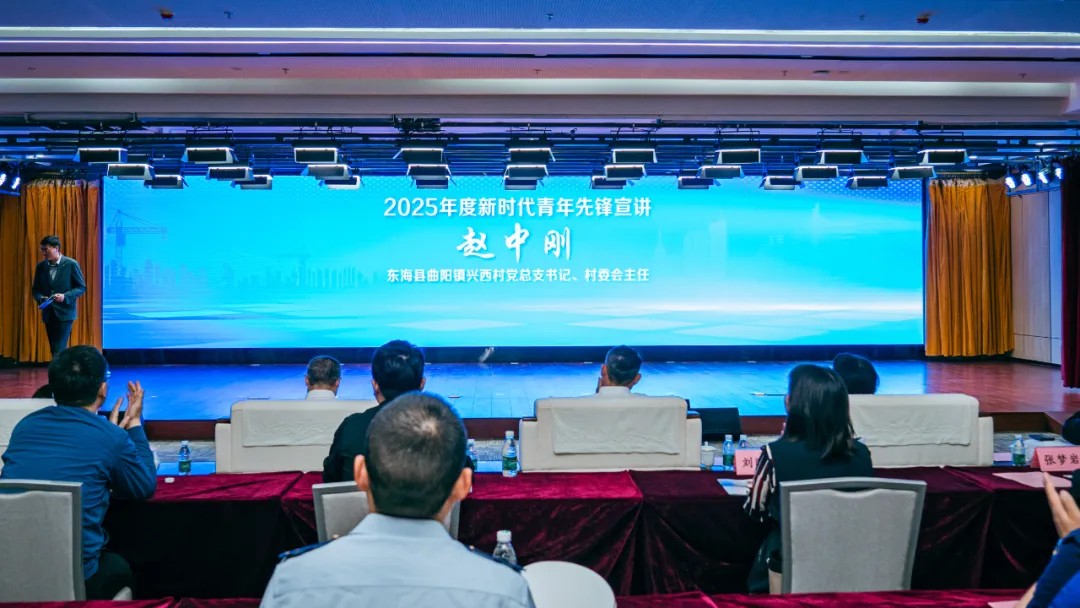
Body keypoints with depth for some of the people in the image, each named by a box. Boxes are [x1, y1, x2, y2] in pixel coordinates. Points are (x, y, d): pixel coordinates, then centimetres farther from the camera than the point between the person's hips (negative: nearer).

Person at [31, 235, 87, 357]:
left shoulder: (71, 264, -7)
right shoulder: (40, 266, 6)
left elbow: (81, 287, -4)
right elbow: (35, 289, 12)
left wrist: (65, 296, -20)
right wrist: (40, 298, -10)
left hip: (64, 312, -5)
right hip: (48, 314, 5)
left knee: (59, 350, -12)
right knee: (55, 351, 11)